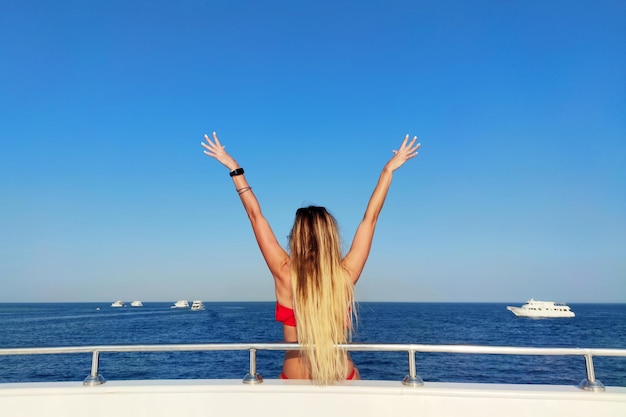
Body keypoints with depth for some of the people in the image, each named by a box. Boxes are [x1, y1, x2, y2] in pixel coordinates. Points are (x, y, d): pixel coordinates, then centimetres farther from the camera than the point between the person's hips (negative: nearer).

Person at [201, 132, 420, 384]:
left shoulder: (285, 275, -18)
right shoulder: (346, 276, -16)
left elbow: (255, 215, -10)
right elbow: (370, 218, -7)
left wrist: (235, 169, -1)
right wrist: (389, 169, 3)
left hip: (295, 380, -1)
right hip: (345, 379, 1)